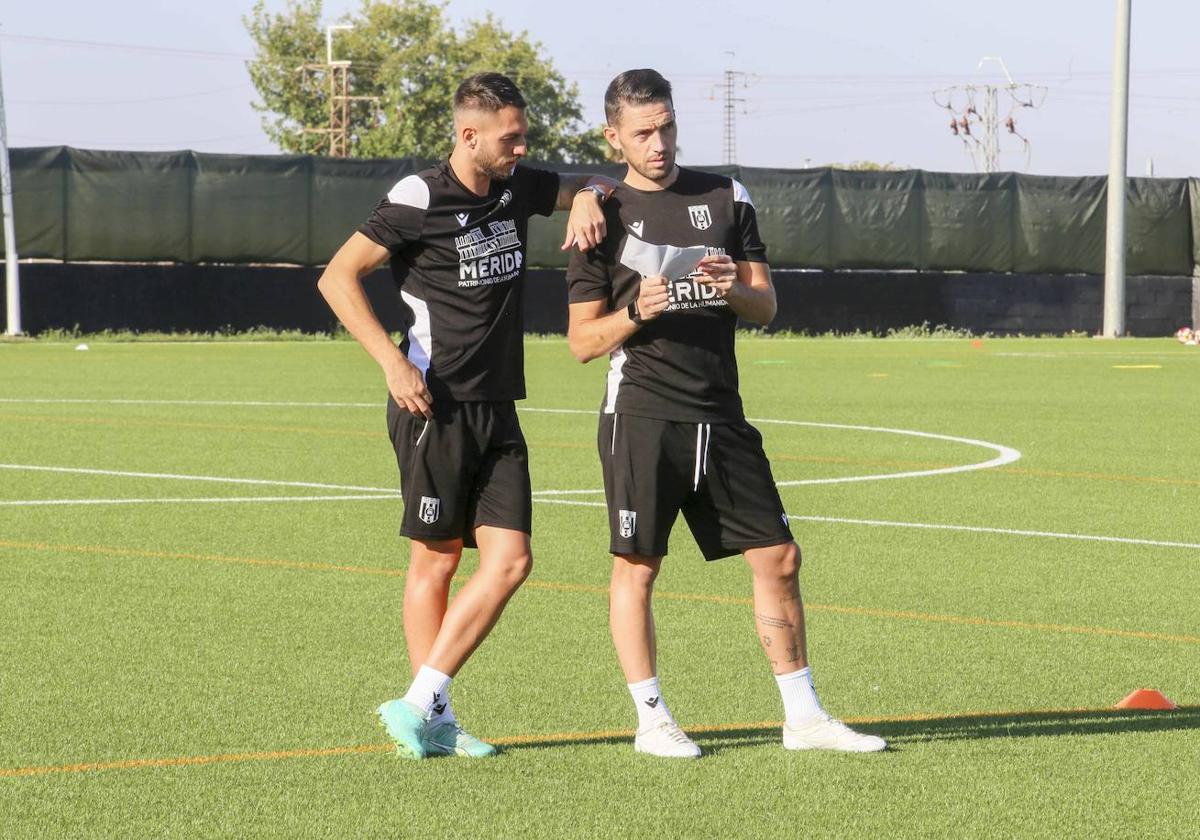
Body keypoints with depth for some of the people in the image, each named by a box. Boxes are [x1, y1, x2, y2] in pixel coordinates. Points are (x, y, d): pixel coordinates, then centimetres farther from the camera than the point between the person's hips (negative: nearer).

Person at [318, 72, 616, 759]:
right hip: (436, 407, -7)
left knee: (510, 560, -3)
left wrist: (588, 198, 1)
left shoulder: (517, 188, 9)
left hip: (497, 411, 7)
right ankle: (431, 716, 7)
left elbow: (596, 184, 27)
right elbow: (338, 277, -8)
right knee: (437, 559, -2)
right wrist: (394, 363, -16)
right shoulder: (420, 199, -10)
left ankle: (421, 707, 0)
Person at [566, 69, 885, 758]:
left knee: (778, 558, 2)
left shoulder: (726, 198, 11)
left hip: (722, 417, 4)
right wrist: (636, 314, -18)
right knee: (637, 568, -2)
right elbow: (582, 341, 1)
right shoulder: (603, 217, 1)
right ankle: (653, 720, 9)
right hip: (642, 417, -4)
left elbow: (767, 307, 11)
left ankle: (804, 715, 11)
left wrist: (735, 289, -11)